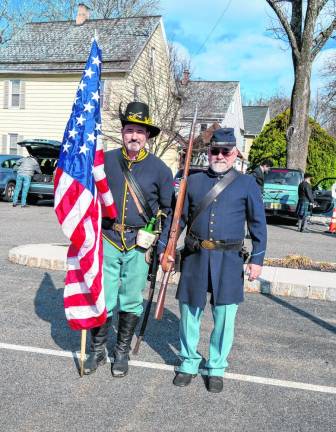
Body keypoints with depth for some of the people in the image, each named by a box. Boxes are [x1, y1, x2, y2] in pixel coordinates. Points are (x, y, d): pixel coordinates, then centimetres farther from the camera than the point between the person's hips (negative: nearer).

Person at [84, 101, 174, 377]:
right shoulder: (106, 161, 1)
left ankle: (122, 352, 29)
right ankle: (98, 351, 26)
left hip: (140, 243, -1)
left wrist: (163, 246, -1)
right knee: (102, 299, 5)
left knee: (131, 301, 10)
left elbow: (169, 210, 4)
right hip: (108, 239, 1)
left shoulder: (159, 168, -1)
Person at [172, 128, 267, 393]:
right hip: (195, 258, 2)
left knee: (225, 316, 5)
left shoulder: (247, 184, 4)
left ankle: (217, 368, 25)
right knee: (189, 312, 9)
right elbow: (178, 218, 12)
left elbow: (258, 224, 5)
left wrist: (257, 259, -1)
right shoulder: (193, 182, 8)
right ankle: (189, 363, 29)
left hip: (229, 261, -1)